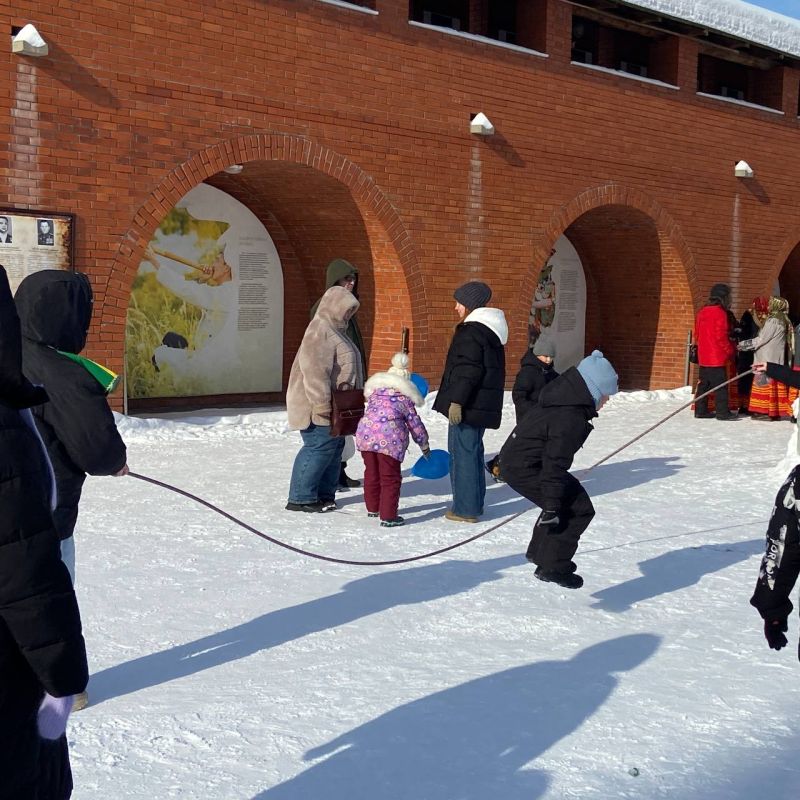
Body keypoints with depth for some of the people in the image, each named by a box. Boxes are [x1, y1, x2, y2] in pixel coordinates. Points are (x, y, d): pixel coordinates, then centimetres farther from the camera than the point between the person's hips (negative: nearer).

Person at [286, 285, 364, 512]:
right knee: (320, 447, -11)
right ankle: (301, 498, -5)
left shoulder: (335, 330, 18)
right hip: (319, 407, -11)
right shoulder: (320, 331, -16)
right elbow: (314, 370, -24)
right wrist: (322, 404, -26)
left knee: (334, 447, 13)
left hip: (334, 405, 11)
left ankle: (325, 494, 20)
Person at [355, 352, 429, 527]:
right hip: (389, 438, -5)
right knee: (390, 478, 4)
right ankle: (388, 516, 2)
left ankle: (372, 508, 36)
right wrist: (424, 445, 26)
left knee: (371, 473, 22)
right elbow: (415, 423, 15)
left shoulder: (374, 390, 22)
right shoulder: (405, 398, 12)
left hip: (365, 434, 5)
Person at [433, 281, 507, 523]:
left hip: (468, 406, -10)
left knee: (462, 452, -5)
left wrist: (456, 400, -22)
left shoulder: (471, 332, -16)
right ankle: (474, 503, 26)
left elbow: (467, 370, -23)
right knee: (473, 451, 18)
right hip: (483, 405, 10)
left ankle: (465, 508, -3)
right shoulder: (490, 330, 16)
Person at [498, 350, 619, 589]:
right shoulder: (571, 418, -25)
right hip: (524, 468, -10)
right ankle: (552, 567, -2)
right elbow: (555, 464, -25)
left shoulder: (567, 401, 7)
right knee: (579, 509, -7)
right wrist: (551, 506, -22)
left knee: (565, 500, 23)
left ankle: (539, 552, 34)